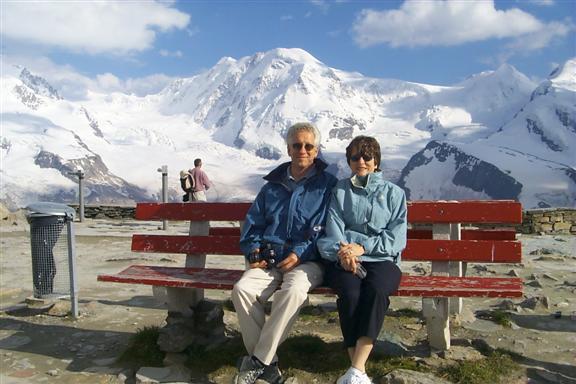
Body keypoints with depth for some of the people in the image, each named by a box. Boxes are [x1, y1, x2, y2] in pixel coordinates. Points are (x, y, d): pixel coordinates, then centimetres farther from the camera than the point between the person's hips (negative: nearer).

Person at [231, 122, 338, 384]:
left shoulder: (327, 185, 6)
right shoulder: (273, 185, 18)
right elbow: (253, 223, 20)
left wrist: (300, 253, -13)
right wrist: (253, 250, 1)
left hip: (308, 261, -3)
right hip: (269, 259, 4)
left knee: (293, 290, -37)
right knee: (242, 289, -26)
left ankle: (258, 361, -22)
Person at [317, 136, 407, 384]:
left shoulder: (394, 193, 15)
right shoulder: (339, 191, 17)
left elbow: (397, 238, 3)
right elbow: (333, 230, 3)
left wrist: (362, 247, -12)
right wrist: (343, 252, -19)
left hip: (382, 259, 0)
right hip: (344, 259, 0)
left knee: (376, 291, -34)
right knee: (350, 292, -33)